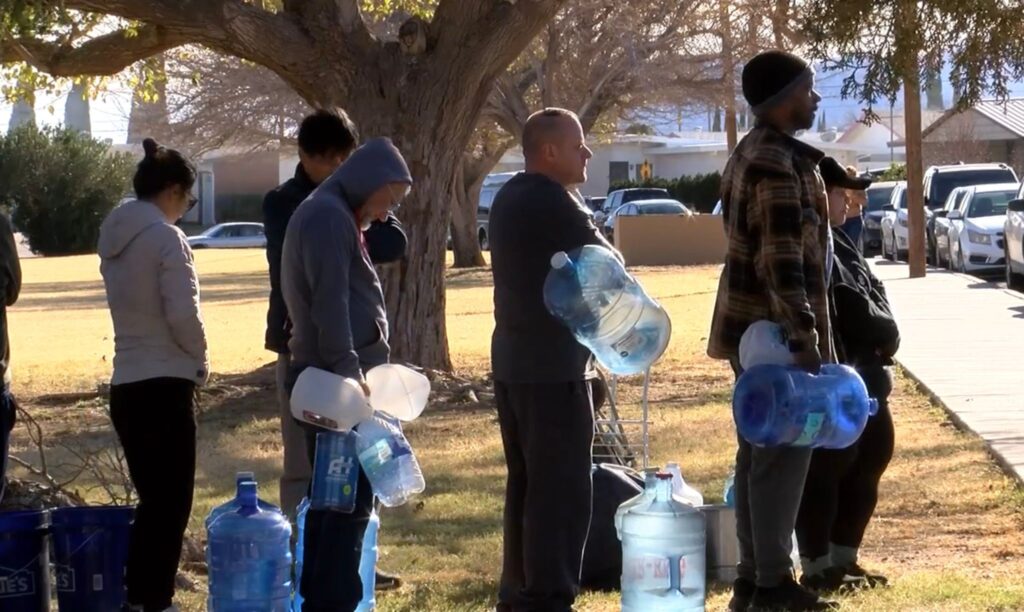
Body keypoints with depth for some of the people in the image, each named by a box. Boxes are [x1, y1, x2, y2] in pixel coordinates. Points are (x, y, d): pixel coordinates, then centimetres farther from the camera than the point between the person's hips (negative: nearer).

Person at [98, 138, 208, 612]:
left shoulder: (113, 237, 11)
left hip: (125, 384, 8)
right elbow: (183, 314, -18)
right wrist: (200, 361, 0)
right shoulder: (166, 238, -14)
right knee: (172, 501, 0)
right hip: (164, 383, -8)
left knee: (152, 497, 17)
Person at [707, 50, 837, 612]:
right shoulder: (779, 163, -17)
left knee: (758, 451, 13)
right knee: (784, 454, -6)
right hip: (774, 330, -10)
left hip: (750, 325, 10)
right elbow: (783, 260, -24)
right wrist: (804, 337, -26)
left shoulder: (750, 154, 15)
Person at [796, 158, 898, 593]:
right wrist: (885, 333, -4)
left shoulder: (835, 241, 18)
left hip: (859, 374, 11)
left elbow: (871, 295, 14)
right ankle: (818, 569, 3)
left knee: (870, 458, 15)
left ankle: (842, 560, 23)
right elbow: (849, 305, -19)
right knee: (827, 469, -5)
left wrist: (883, 334, -5)